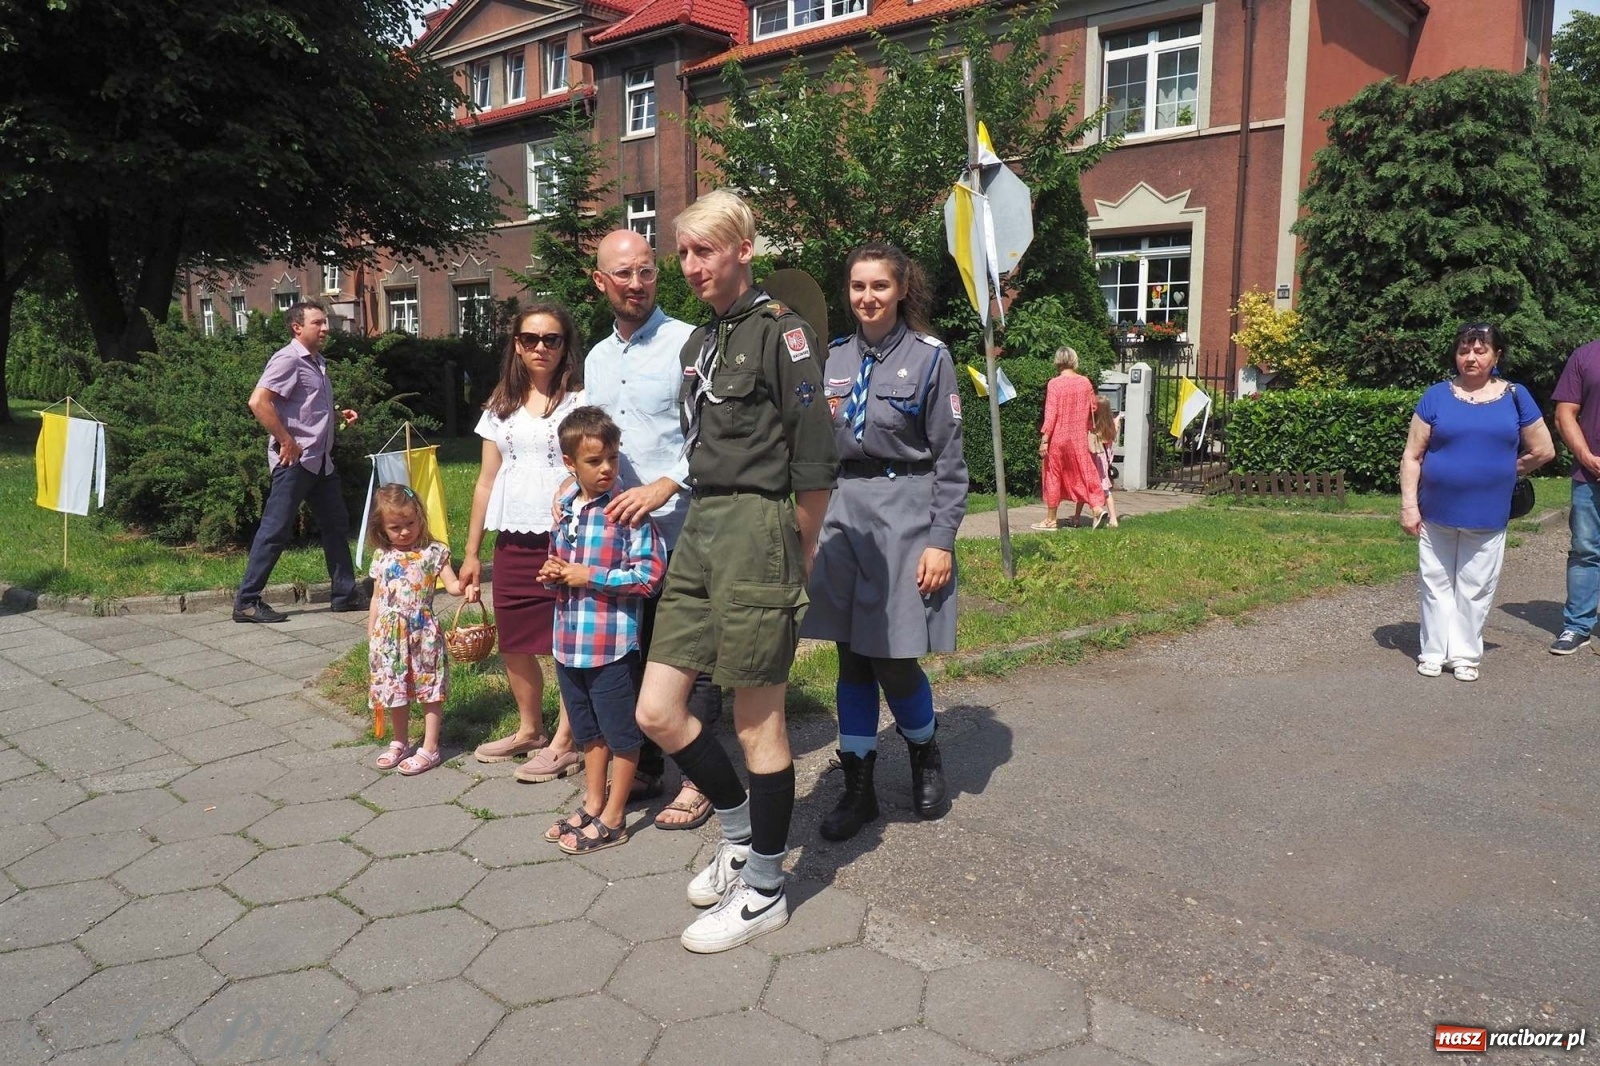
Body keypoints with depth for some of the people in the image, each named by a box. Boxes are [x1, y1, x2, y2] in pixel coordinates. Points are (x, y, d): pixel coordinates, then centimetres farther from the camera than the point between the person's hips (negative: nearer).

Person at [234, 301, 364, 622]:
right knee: (276, 530, -5)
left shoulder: (317, 362, 17)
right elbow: (258, 402, -23)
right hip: (295, 460, -9)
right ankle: (247, 602, 2)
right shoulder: (288, 359, -11)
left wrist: (339, 415, 12)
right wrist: (286, 441, -20)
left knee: (336, 524, 13)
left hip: (321, 460, 9)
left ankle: (345, 593, 22)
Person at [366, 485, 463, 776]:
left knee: (430, 690, 0)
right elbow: (377, 599, 12)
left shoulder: (433, 552, -5)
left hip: (423, 634, -4)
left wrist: (464, 585, -31)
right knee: (395, 691, 14)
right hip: (389, 635, 4)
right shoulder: (382, 557, 6)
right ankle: (400, 743, 29)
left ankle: (429, 748, 7)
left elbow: (452, 585, -8)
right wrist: (371, 637, 12)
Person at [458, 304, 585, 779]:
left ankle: (567, 744, 11)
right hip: (512, 541, 5)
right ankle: (529, 730, 31)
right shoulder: (501, 406, 13)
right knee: (513, 644, 12)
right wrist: (471, 553, 14)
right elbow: (487, 481, 15)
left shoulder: (580, 402, -2)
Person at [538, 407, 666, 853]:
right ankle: (592, 803, 37)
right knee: (588, 730, 21)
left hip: (613, 644, -7)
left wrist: (589, 576, -19)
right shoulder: (565, 507, 7)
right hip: (569, 641, 7)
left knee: (621, 733, 8)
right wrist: (553, 573, -1)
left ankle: (613, 819, 21)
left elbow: (650, 573, -20)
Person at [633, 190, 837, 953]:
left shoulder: (778, 330, -7)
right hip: (699, 527, 8)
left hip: (755, 526, -8)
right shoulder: (698, 341, 18)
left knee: (758, 718, 2)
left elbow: (815, 460, -10)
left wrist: (795, 559, -4)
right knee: (656, 711, 7)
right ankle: (739, 831, 30)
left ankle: (763, 890, 18)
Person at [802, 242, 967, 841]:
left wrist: (941, 541, -11)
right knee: (853, 659, 7)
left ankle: (926, 757, 27)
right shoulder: (835, 359, 10)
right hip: (842, 513, 4)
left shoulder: (929, 357, -3)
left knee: (894, 659, -3)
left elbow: (949, 459, -5)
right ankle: (858, 787, 19)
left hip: (904, 514, -4)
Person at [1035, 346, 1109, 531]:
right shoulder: (1085, 382, 2)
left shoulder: (1054, 384, -12)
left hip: (1058, 438, -4)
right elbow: (1092, 410, 9)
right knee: (1083, 475, 12)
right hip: (1080, 438, 4)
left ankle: (1051, 520, 10)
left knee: (1053, 477, 5)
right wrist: (1090, 429, 23)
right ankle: (1098, 508, -3)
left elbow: (1050, 414, -15)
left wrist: (1044, 439, -12)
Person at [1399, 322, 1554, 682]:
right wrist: (1409, 506, -8)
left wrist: (1499, 472, 12)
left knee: (1475, 589, 8)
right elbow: (1412, 456, -2)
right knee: (1437, 585, 8)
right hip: (1437, 515, 0)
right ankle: (1434, 652, 19)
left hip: (1487, 518, 1)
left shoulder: (1515, 397, 2)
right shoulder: (1436, 396, -1)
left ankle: (1466, 654, 21)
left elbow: (1543, 451, 10)